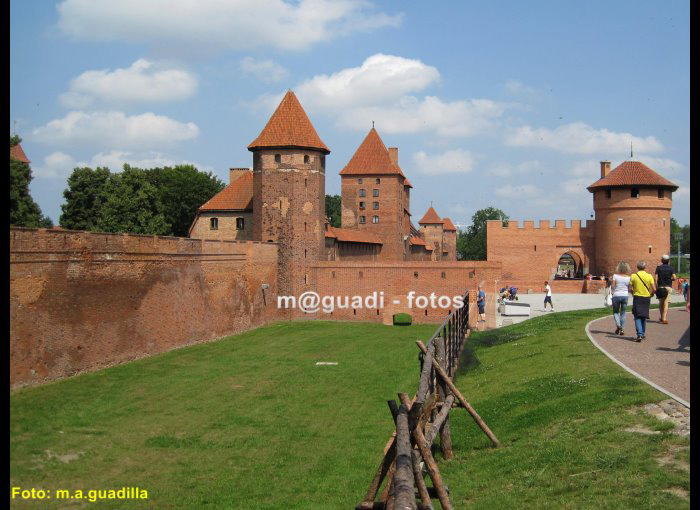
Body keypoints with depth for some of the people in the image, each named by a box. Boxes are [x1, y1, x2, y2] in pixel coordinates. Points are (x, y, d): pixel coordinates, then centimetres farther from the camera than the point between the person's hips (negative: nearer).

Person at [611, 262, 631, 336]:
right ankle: (622, 329, 8)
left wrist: (611, 283, 9)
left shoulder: (615, 275, -7)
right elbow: (629, 289, 0)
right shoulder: (628, 277, -2)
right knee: (623, 313, 11)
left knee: (615, 312, 13)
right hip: (625, 295, 1)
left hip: (616, 295, -1)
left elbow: (612, 286, -11)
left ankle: (618, 325, -10)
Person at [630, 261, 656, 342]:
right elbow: (654, 289, -6)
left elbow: (630, 288, -6)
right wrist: (650, 294, 14)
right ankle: (643, 333, 28)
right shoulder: (649, 276, -3)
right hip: (646, 298, 2)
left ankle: (639, 335, -16)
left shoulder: (633, 276, -7)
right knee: (644, 317, 18)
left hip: (637, 298, -2)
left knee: (637, 317, -1)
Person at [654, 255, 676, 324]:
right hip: (668, 286, -1)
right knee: (666, 303, -3)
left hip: (660, 286, 1)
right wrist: (670, 279, 13)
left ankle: (661, 317, 20)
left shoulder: (658, 267, 2)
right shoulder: (670, 268, 0)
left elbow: (656, 278, -4)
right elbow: (674, 278, -8)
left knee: (661, 303, 15)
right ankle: (664, 319, -10)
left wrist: (656, 287, -2)